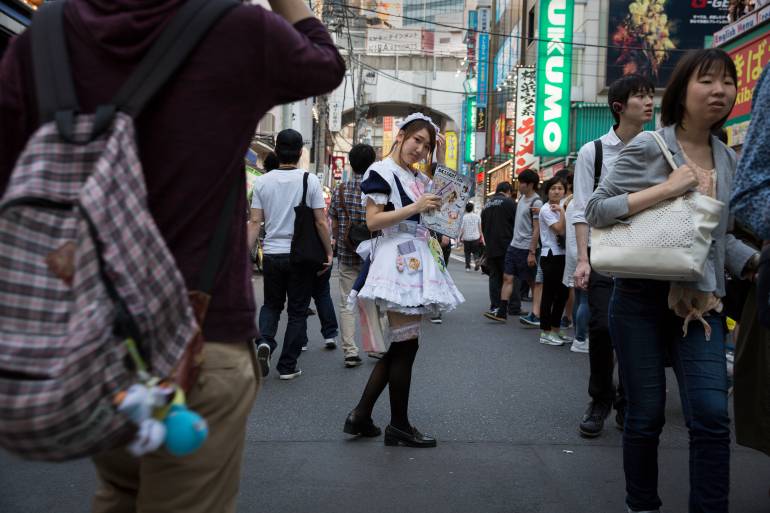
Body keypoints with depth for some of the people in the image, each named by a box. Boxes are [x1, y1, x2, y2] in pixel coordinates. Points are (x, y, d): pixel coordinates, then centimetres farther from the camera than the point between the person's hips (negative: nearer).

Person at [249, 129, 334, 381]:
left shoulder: (262, 181, 0)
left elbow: (255, 221, -1)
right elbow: (321, 222, -7)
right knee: (297, 311, 9)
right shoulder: (309, 180, -6)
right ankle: (287, 366, 12)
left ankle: (265, 341, -4)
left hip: (272, 253, 2)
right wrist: (329, 253, 3)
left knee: (271, 305, 21)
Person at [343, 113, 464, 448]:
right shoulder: (381, 172, -4)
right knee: (405, 345, -5)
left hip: (418, 262, 9)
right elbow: (373, 220, -12)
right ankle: (399, 426, 6)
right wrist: (415, 207, -18)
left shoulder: (420, 179, 21)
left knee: (398, 347, 9)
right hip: (398, 260, -9)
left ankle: (361, 416, 16)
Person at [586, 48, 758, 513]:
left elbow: (722, 236, 18)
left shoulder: (729, 160, 10)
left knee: (712, 414, -7)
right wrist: (665, 189, -19)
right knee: (647, 415, 6)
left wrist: (756, 263, 1)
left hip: (701, 301, 4)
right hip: (643, 298, -4)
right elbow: (595, 210, -10)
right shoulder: (648, 146, -6)